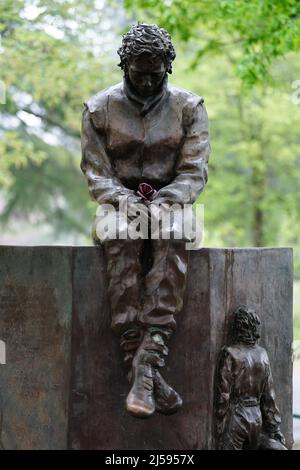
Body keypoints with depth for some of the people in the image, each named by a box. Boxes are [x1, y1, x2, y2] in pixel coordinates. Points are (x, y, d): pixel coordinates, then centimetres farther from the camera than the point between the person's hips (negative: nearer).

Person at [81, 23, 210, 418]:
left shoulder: (189, 107, 3)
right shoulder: (100, 109, 4)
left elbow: (194, 172, -4)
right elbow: (96, 174, -1)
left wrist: (162, 205, -23)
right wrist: (126, 202, -21)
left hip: (172, 204, 0)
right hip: (119, 205, 0)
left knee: (171, 246, -36)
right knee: (122, 247, -36)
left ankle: (144, 368, -46)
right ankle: (150, 378, -41)